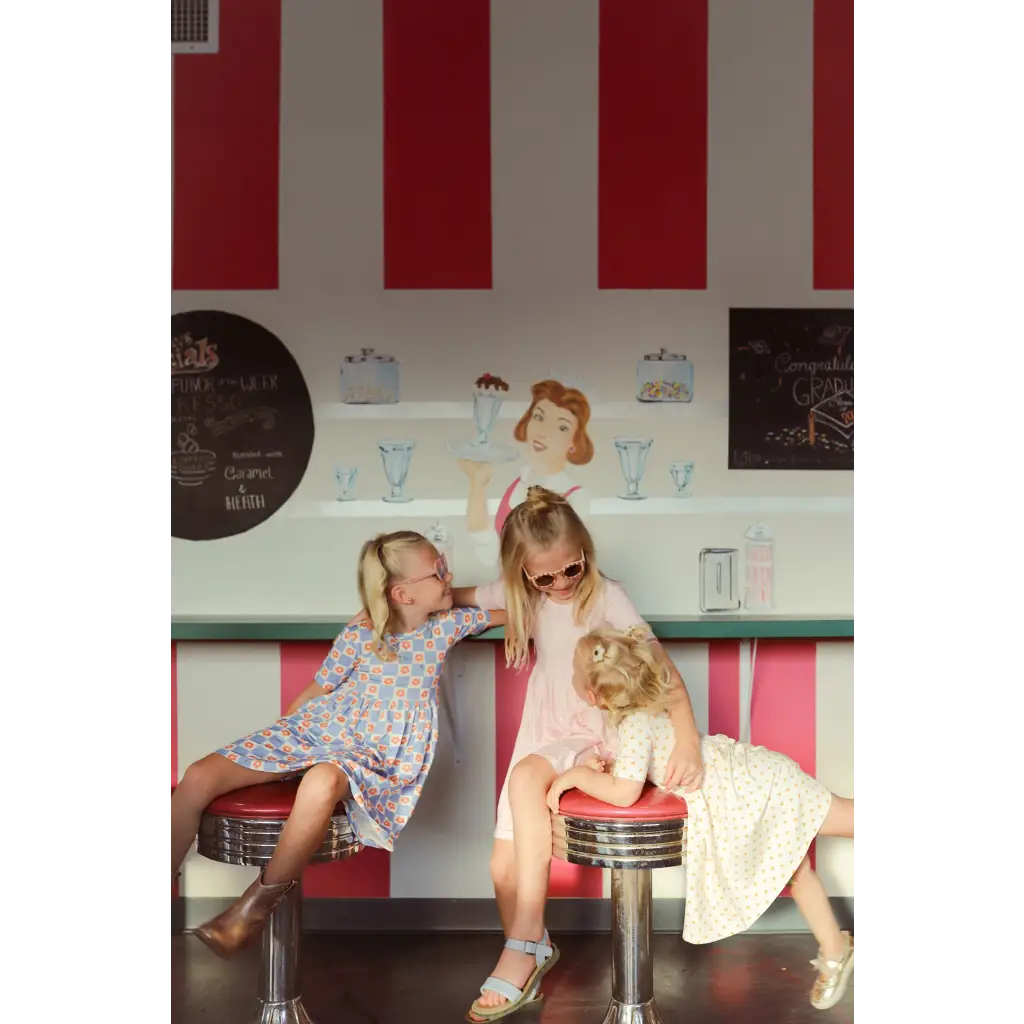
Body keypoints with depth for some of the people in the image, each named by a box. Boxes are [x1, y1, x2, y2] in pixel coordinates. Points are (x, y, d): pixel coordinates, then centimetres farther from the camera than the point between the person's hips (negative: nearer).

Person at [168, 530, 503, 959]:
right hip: (310, 730, 2)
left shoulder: (446, 626, 4)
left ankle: (254, 906, -24)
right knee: (199, 777, -15)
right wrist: (270, 743, 13)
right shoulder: (357, 637, 1)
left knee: (321, 783, -40)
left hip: (368, 753, -2)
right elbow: (317, 691, 11)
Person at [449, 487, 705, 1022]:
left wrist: (688, 738, -30)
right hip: (542, 736, 5)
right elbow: (454, 596, 14)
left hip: (593, 738, -5)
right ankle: (526, 958, 24)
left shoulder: (605, 596, -13)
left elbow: (661, 667, -18)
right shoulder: (523, 595, 1)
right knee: (504, 867, -3)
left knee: (526, 776, -34)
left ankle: (526, 942, -26)